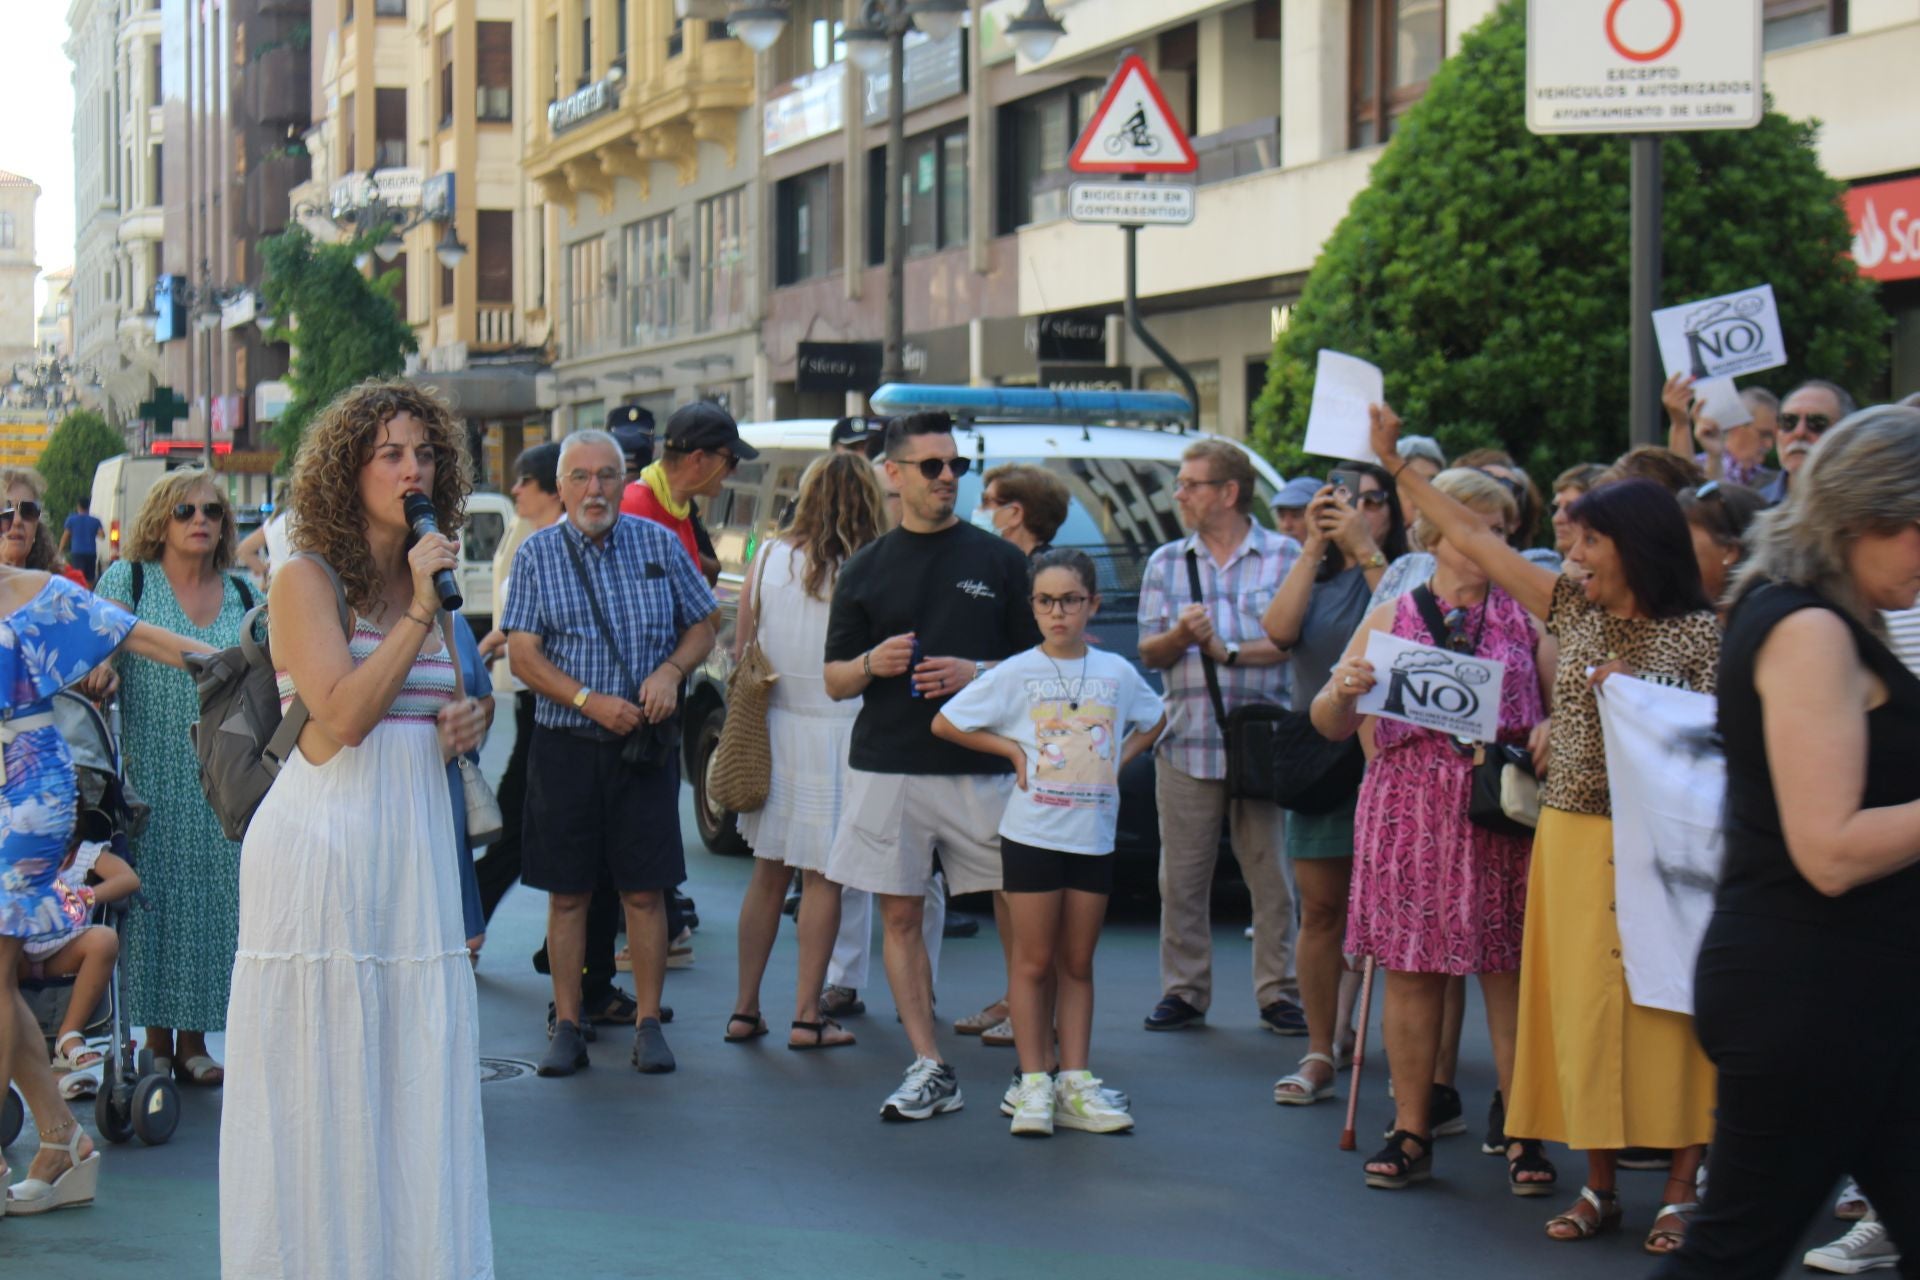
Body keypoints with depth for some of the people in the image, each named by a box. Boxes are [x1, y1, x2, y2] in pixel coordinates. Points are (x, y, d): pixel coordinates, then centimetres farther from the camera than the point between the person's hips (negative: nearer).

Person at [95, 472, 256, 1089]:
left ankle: (193, 1041, 10)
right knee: (153, 895, -1)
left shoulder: (243, 594, 11)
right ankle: (157, 1041, 7)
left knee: (210, 895, 2)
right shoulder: (128, 579, 3)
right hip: (151, 777, -3)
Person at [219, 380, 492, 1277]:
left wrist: (463, 730, 4)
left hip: (417, 843, 6)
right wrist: (419, 615, -16)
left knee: (419, 1080, 6)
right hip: (324, 840, -6)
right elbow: (342, 714, -16)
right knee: (321, 1089, -2)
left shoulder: (430, 580, 14)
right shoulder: (306, 579, -6)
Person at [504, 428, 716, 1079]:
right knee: (567, 892, 4)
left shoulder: (660, 545, 6)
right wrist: (590, 701, -15)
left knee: (644, 890, 1)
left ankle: (649, 1024, 9)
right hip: (564, 741, 0)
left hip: (646, 745, 0)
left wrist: (671, 670, -9)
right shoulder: (537, 555, 2)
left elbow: (702, 626, 11)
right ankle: (567, 1026, 11)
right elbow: (523, 654, -4)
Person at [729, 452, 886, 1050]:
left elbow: (739, 652, 7)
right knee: (822, 881, 5)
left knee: (768, 873, 14)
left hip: (772, 727, 4)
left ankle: (745, 1007, 16)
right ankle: (807, 1016, 7)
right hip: (836, 730, -4)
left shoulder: (768, 558, 0)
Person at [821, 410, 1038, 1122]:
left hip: (982, 769, -1)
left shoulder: (999, 561, 7)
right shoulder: (866, 570, 10)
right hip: (887, 769, 1)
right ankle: (929, 1070, 8)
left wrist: (975, 673, -10)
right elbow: (834, 680, 12)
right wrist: (872, 664, -10)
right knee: (900, 916, 1)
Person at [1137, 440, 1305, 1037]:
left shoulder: (1285, 557, 5)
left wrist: (1229, 651, -11)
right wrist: (1180, 636, -11)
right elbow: (1149, 653, 10)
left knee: (1272, 876, -2)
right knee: (1182, 878, 4)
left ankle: (1279, 993, 6)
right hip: (1187, 743, 3)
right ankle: (1184, 992, 13)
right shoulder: (1165, 563, 15)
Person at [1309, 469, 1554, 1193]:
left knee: (1509, 971, -3)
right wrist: (1343, 690, -13)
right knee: (1410, 971, 2)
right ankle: (1411, 1134, 11)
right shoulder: (1390, 618, 11)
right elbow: (1332, 725, 10)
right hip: (1409, 811, 1)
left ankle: (1521, 1138, 3)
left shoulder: (1524, 618, 12)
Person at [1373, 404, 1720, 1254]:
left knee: (1665, 1007, -4)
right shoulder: (1572, 609, 10)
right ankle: (1599, 1186, 12)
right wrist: (1394, 463, 14)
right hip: (1572, 834, 4)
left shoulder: (1697, 633, -3)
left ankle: (1680, 1190, 3)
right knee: (1582, 1005, 4)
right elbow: (1469, 537, 13)